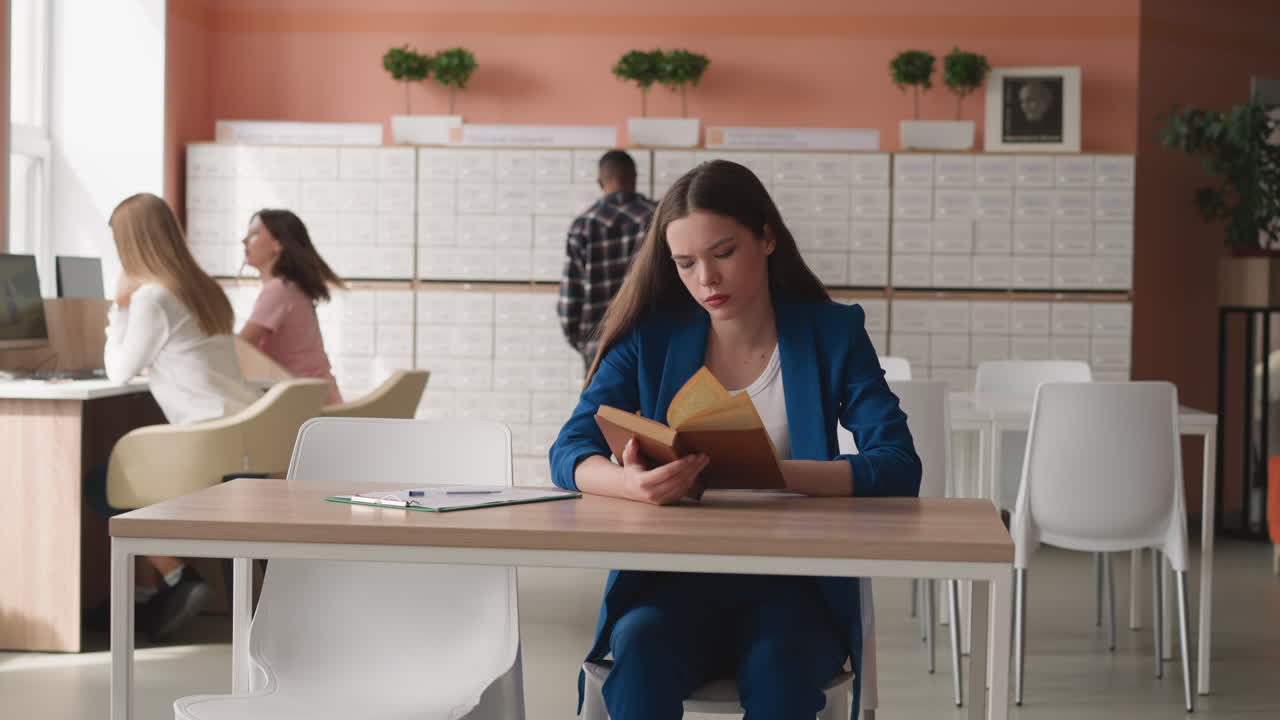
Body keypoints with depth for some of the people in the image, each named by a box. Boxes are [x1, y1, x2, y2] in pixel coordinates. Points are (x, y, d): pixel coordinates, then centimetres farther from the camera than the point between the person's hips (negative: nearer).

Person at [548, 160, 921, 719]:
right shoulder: (652, 336, 6)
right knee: (641, 648, -32)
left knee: (776, 667, -34)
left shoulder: (832, 333, 2)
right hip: (674, 578, 1)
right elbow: (569, 452, -2)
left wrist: (777, 472, -25)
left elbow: (899, 468, -8)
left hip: (793, 580, -1)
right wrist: (629, 482, -26)